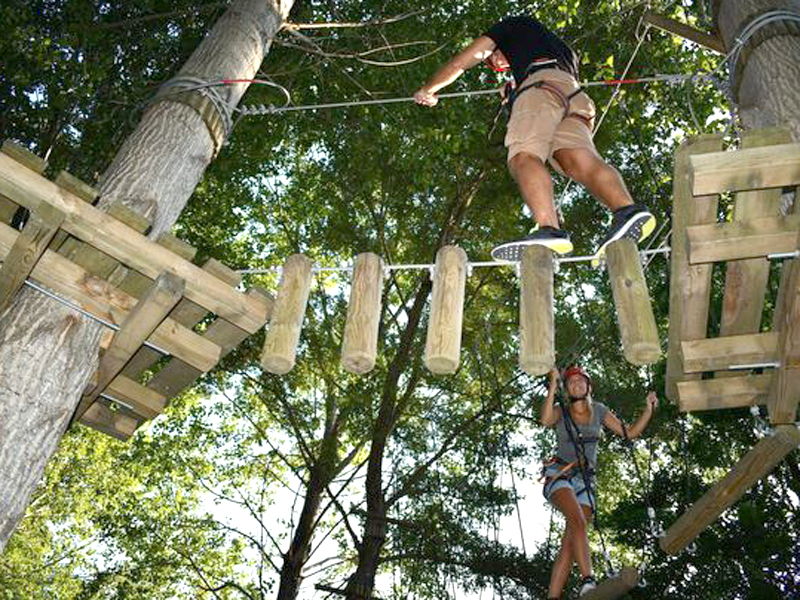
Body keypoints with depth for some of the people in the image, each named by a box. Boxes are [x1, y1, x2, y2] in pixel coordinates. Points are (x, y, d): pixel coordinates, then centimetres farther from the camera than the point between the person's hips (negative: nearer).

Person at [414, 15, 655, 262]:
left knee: (523, 157, -25)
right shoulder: (554, 43, 45)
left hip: (542, 84, -7)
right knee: (579, 158, -18)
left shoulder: (512, 25, 29)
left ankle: (549, 229, -52)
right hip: (576, 96, 7)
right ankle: (627, 211, -47)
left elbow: (460, 63, 29)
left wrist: (427, 90, 42)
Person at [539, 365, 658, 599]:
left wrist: (649, 408, 4)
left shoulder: (598, 411, 16)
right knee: (578, 520, -30)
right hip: (560, 474, -3)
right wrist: (553, 385, -20)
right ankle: (587, 580, -41)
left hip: (585, 482, 3)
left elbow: (630, 433, 16)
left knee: (568, 544, -8)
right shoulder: (561, 413, 6)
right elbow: (545, 420, -18)